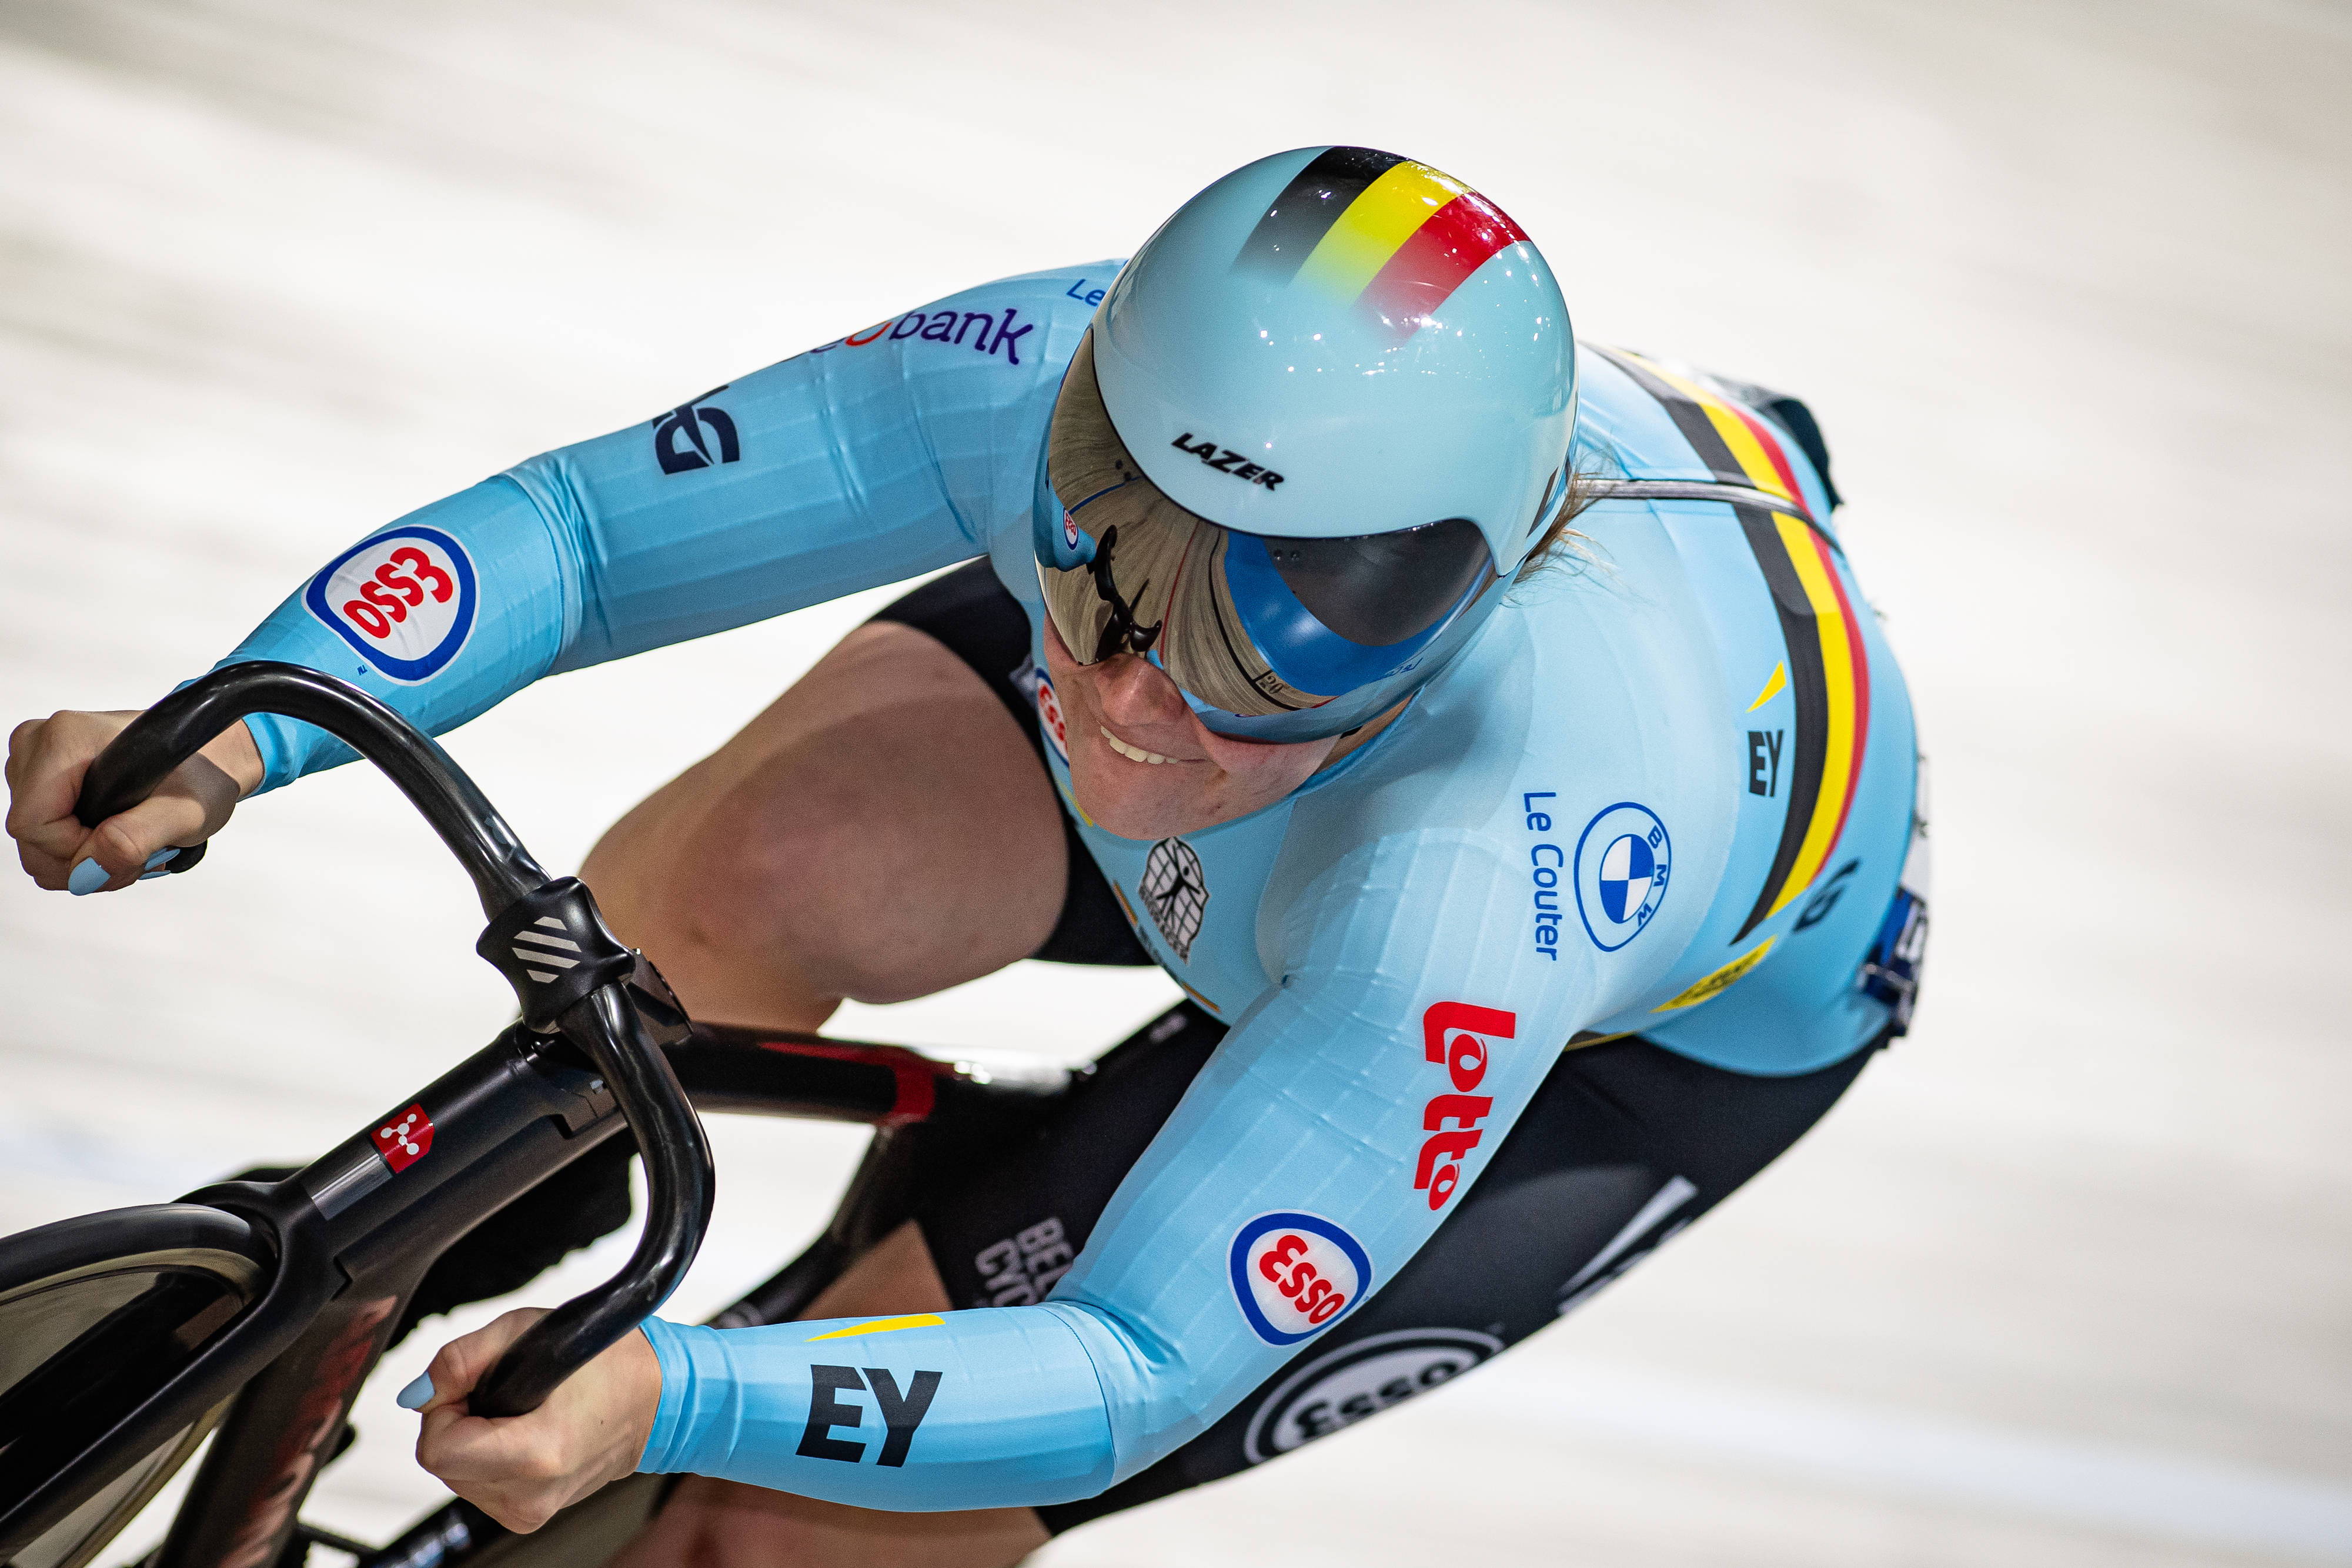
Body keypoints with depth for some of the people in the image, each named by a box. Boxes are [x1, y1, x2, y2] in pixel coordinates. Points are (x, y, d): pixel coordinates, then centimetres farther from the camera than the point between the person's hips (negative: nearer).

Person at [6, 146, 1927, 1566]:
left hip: (1682, 1007, -4)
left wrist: (670, 1402, -56)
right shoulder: (1060, 380, -33)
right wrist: (226, 743, -42)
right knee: (763, 861, -26)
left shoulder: (1500, 870, -46)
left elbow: (1131, 1375, -42)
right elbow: (566, 525, -25)